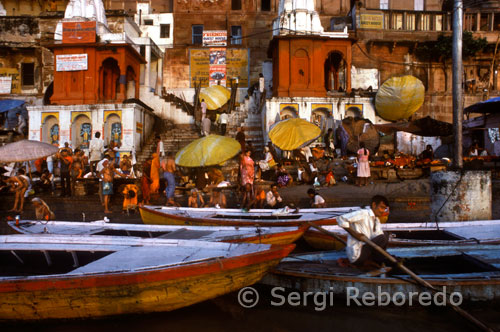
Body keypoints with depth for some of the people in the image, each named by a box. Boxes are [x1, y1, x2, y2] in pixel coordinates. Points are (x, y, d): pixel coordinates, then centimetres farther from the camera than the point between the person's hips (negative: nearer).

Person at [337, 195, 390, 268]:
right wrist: (354, 233, -19)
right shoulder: (363, 213, -14)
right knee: (383, 238, -19)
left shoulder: (376, 219, 14)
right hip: (356, 255, -9)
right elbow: (341, 219, -22)